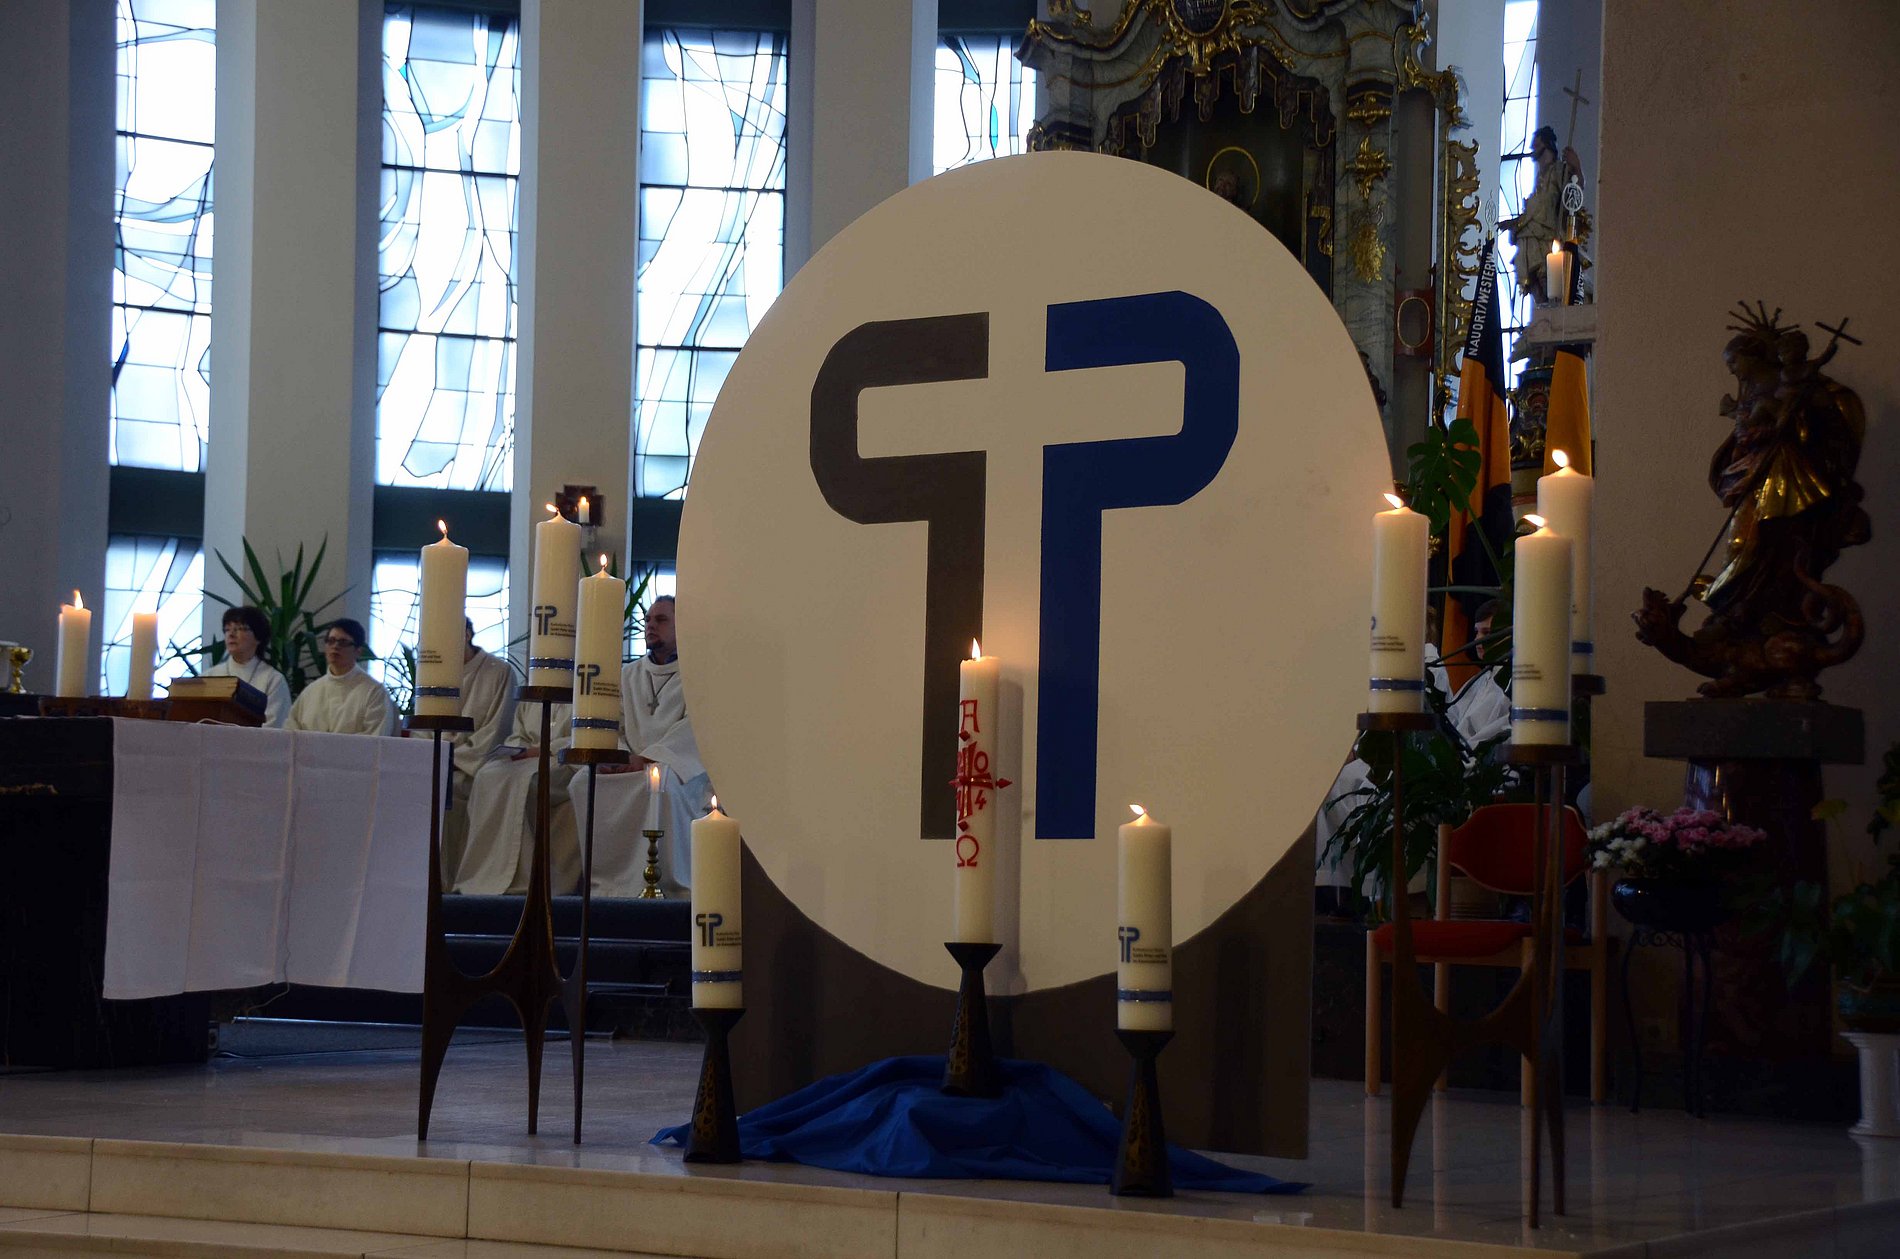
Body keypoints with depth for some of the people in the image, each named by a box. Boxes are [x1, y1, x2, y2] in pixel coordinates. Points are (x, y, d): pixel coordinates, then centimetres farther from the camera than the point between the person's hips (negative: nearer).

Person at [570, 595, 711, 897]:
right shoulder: (630, 675, 22)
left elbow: (696, 726, -10)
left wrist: (646, 758, -18)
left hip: (680, 765, -5)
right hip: (630, 766, 5)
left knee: (659, 784, -40)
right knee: (583, 783, -23)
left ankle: (669, 882, -34)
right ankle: (609, 877, -21)